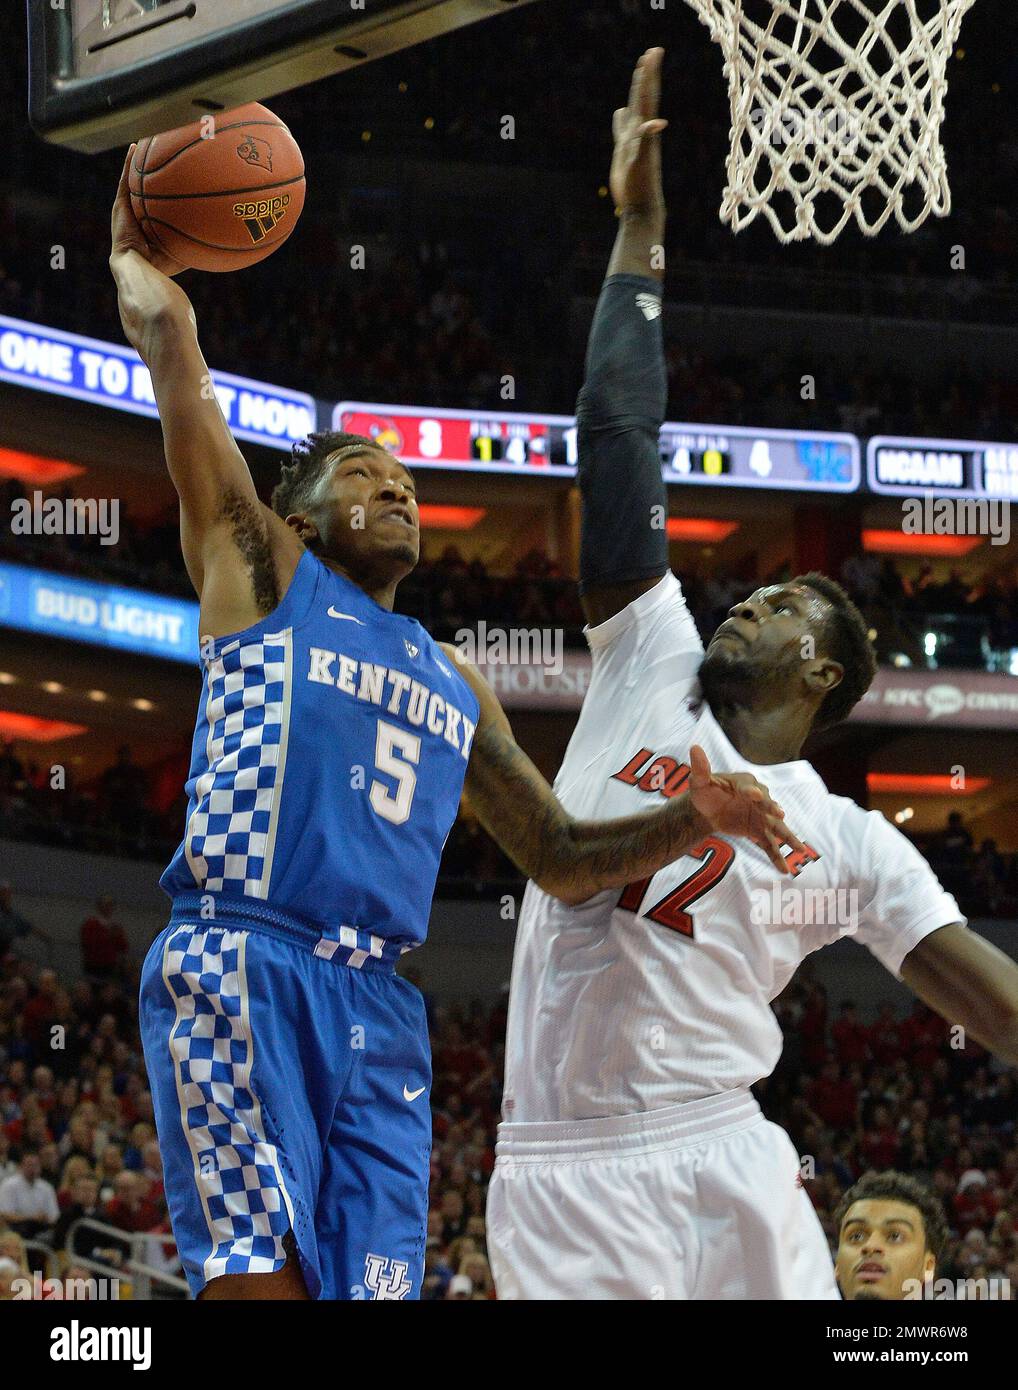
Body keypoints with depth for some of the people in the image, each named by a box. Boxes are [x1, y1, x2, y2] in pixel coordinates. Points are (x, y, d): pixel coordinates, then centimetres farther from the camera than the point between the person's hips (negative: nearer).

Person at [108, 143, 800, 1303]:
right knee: (261, 1276, -20)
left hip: (379, 1007, 6)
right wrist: (134, 251, 21)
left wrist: (689, 821, 13)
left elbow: (559, 859, 29)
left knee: (366, 1285, -3)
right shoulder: (258, 568, 14)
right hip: (240, 966, -6)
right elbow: (166, 340, 9)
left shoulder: (453, 681, 29)